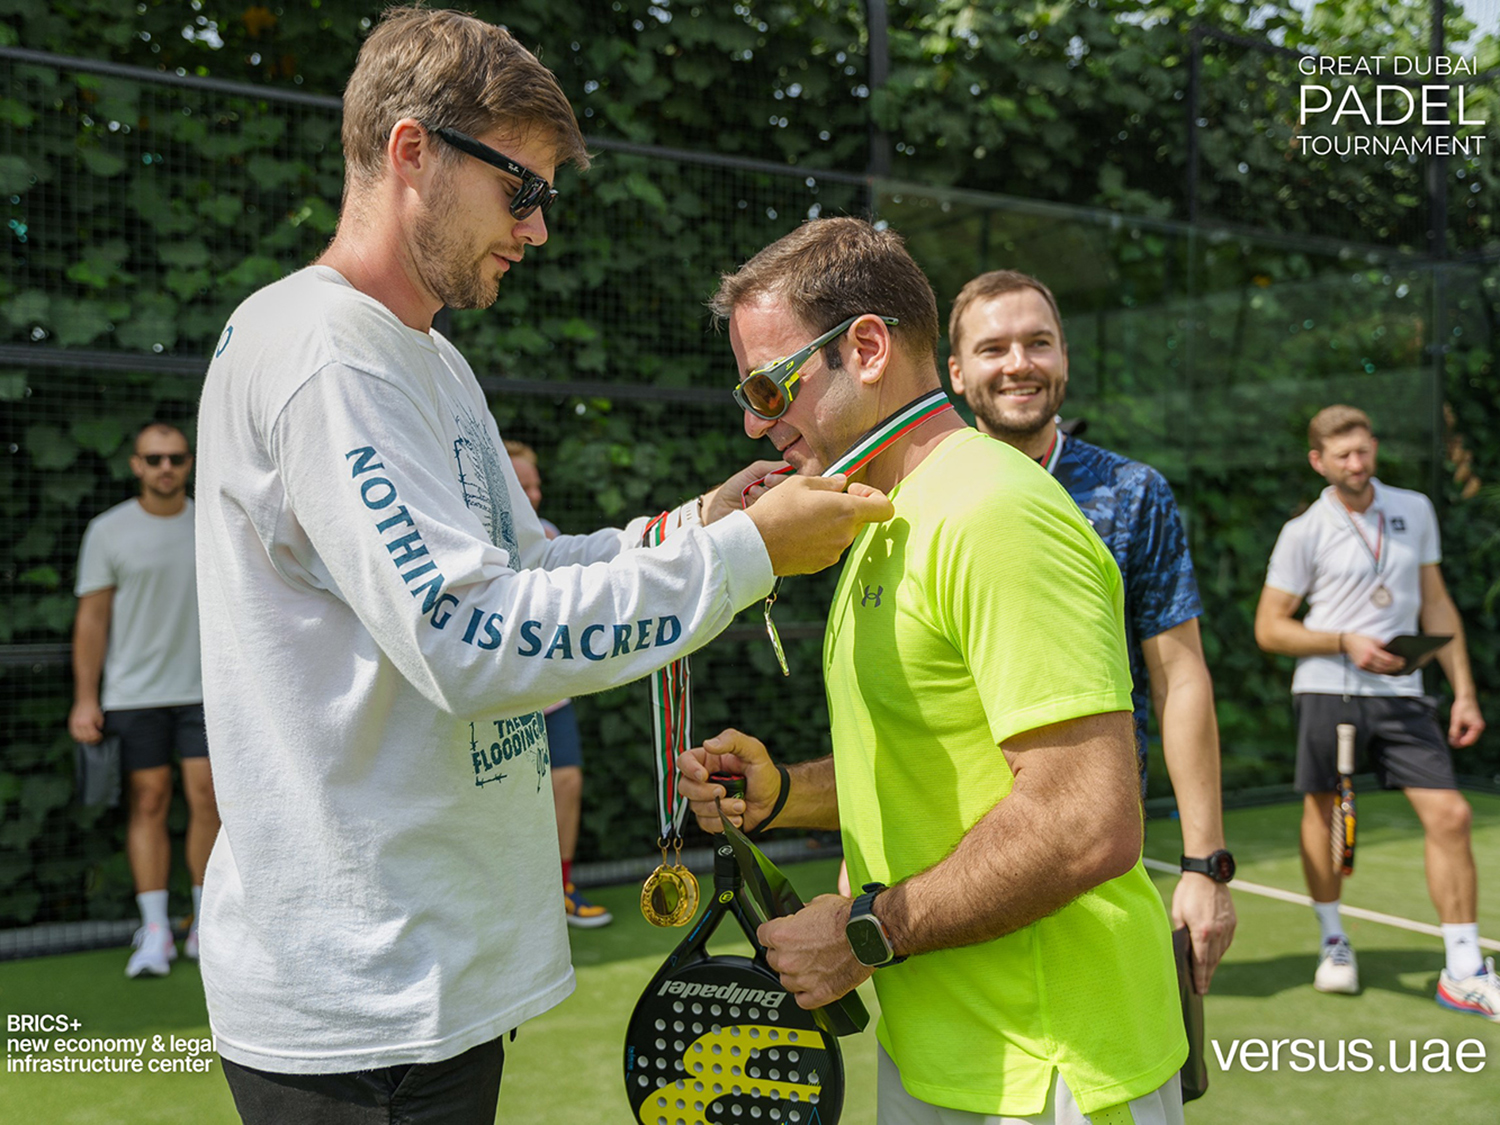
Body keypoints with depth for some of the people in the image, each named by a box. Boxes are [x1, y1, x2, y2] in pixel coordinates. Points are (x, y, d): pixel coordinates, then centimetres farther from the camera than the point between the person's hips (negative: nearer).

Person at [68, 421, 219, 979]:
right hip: (134, 694, -1)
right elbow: (92, 618, 0)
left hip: (205, 689, 1)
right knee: (148, 802, 0)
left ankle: (205, 925, 10)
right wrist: (84, 699, -5)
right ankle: (155, 933, 6)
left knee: (206, 797, -2)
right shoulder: (108, 531, 0)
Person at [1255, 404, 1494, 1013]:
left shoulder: (1415, 510, 9)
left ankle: (1464, 973, 5)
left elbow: (1436, 604, 14)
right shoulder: (1304, 533, -2)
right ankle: (1333, 940, 30)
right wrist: (1346, 643, -14)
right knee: (1324, 812, 7)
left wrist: (1464, 691, 9)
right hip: (1328, 691, -2)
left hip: (1401, 694, 3)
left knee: (1450, 816, -5)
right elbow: (1269, 627, -1)